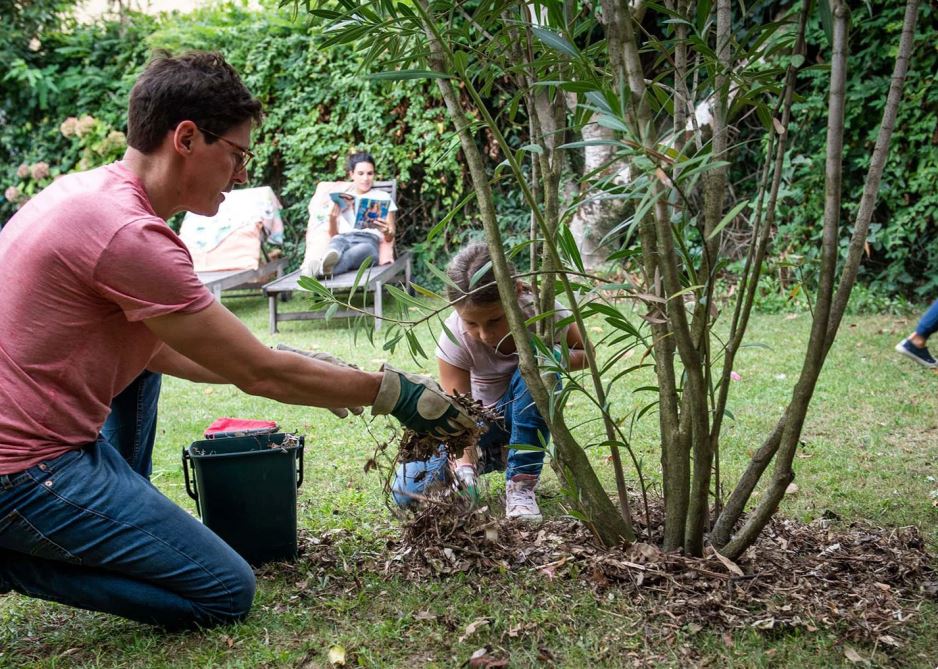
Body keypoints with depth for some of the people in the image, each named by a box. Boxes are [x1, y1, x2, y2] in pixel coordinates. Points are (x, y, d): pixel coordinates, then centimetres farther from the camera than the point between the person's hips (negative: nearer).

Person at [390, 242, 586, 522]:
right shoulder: (454, 337, -28)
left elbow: (585, 353, -8)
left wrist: (558, 359, -30)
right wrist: (464, 463, -48)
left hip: (526, 413, 0)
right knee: (408, 490, -18)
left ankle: (521, 485, -22)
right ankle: (488, 456, 10)